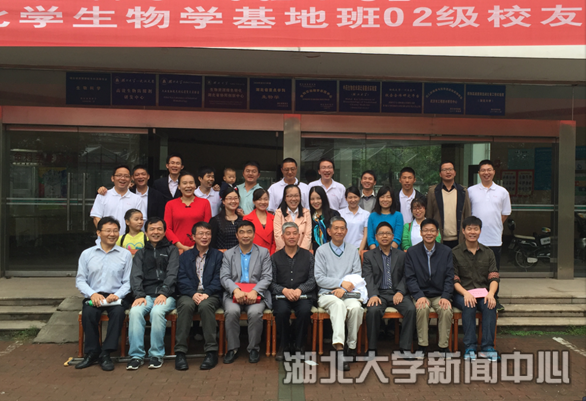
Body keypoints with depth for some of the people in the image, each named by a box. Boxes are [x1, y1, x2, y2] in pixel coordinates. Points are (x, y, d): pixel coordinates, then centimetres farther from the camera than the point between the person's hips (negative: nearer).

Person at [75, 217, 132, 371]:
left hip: (116, 297, -1)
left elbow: (128, 282, 2)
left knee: (119, 312, -32)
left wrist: (117, 295, -16)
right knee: (88, 313, -30)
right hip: (93, 296, 1)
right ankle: (92, 352, -14)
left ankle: (106, 353, -21)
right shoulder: (87, 254, 11)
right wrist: (92, 294, -13)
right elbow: (80, 280, 6)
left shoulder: (125, 254, 8)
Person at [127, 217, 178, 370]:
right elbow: (136, 276, 8)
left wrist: (164, 293, -16)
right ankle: (136, 355, -20)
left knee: (157, 311, -33)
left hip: (166, 295, -2)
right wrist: (139, 295, -10)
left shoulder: (172, 250, 13)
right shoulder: (141, 253, 21)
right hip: (146, 294, 2)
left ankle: (156, 354, -19)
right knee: (135, 311, -28)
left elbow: (172, 274, 0)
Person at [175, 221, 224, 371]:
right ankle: (180, 352, -28)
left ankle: (211, 352, -28)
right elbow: (181, 279, 4)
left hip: (210, 295, -1)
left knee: (205, 306, -34)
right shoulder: (185, 256, 19)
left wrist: (206, 293, -15)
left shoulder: (218, 256, 16)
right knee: (186, 305, -33)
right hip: (189, 294, 1)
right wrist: (193, 293, -14)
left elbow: (218, 280, 3)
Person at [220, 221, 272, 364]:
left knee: (255, 312, -31)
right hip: (234, 293, 1)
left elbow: (267, 277, 1)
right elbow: (224, 277, 3)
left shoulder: (263, 253, 11)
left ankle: (254, 349, -10)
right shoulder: (228, 254, 15)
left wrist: (254, 291, -17)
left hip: (256, 294, -1)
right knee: (231, 311, -30)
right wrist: (236, 290, -18)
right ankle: (232, 349, -12)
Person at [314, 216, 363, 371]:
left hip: (348, 294, 2)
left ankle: (352, 345, -15)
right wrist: (341, 282, -11)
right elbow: (319, 279, 0)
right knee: (338, 304, -36)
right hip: (327, 294, -2)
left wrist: (344, 289, -10)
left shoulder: (353, 251, 16)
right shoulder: (321, 251, 9)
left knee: (356, 307, -32)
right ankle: (339, 347, -47)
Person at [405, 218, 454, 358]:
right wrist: (419, 296, -18)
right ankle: (422, 346, -18)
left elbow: (450, 277, 2)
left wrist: (445, 297, -12)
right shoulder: (412, 252, 2)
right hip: (421, 294, -1)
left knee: (447, 309, -29)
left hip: (440, 295, 1)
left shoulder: (446, 251, 6)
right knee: (423, 307, -32)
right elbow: (410, 278, -3)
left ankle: (443, 347, -12)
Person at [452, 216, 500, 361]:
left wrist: (491, 293, -16)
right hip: (462, 293, -2)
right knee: (469, 306, -33)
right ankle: (470, 346, -27)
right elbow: (454, 280, -2)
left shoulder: (488, 252, 13)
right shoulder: (455, 253, 4)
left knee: (490, 305, -30)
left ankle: (487, 347, -27)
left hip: (483, 293, 2)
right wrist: (465, 293, -21)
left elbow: (494, 277, 5)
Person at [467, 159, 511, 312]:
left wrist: (494, 226, 7)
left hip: (495, 238, 1)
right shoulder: (471, 191, 4)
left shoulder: (502, 192, 7)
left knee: (494, 271, 8)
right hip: (475, 238, -1)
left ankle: (494, 299, 20)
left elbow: (505, 213, 13)